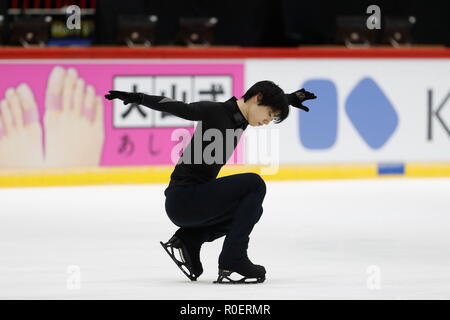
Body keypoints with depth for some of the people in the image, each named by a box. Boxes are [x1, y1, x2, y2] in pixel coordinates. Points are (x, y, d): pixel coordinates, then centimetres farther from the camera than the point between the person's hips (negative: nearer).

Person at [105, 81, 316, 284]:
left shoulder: (240, 117, 10)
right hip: (182, 200, -9)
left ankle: (188, 239, 13)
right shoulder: (216, 112, -14)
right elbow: (177, 108, -26)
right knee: (254, 185, -18)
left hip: (197, 198, 9)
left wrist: (292, 98, 20)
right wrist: (138, 98, -38)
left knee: (253, 209, 23)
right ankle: (231, 263, -16)